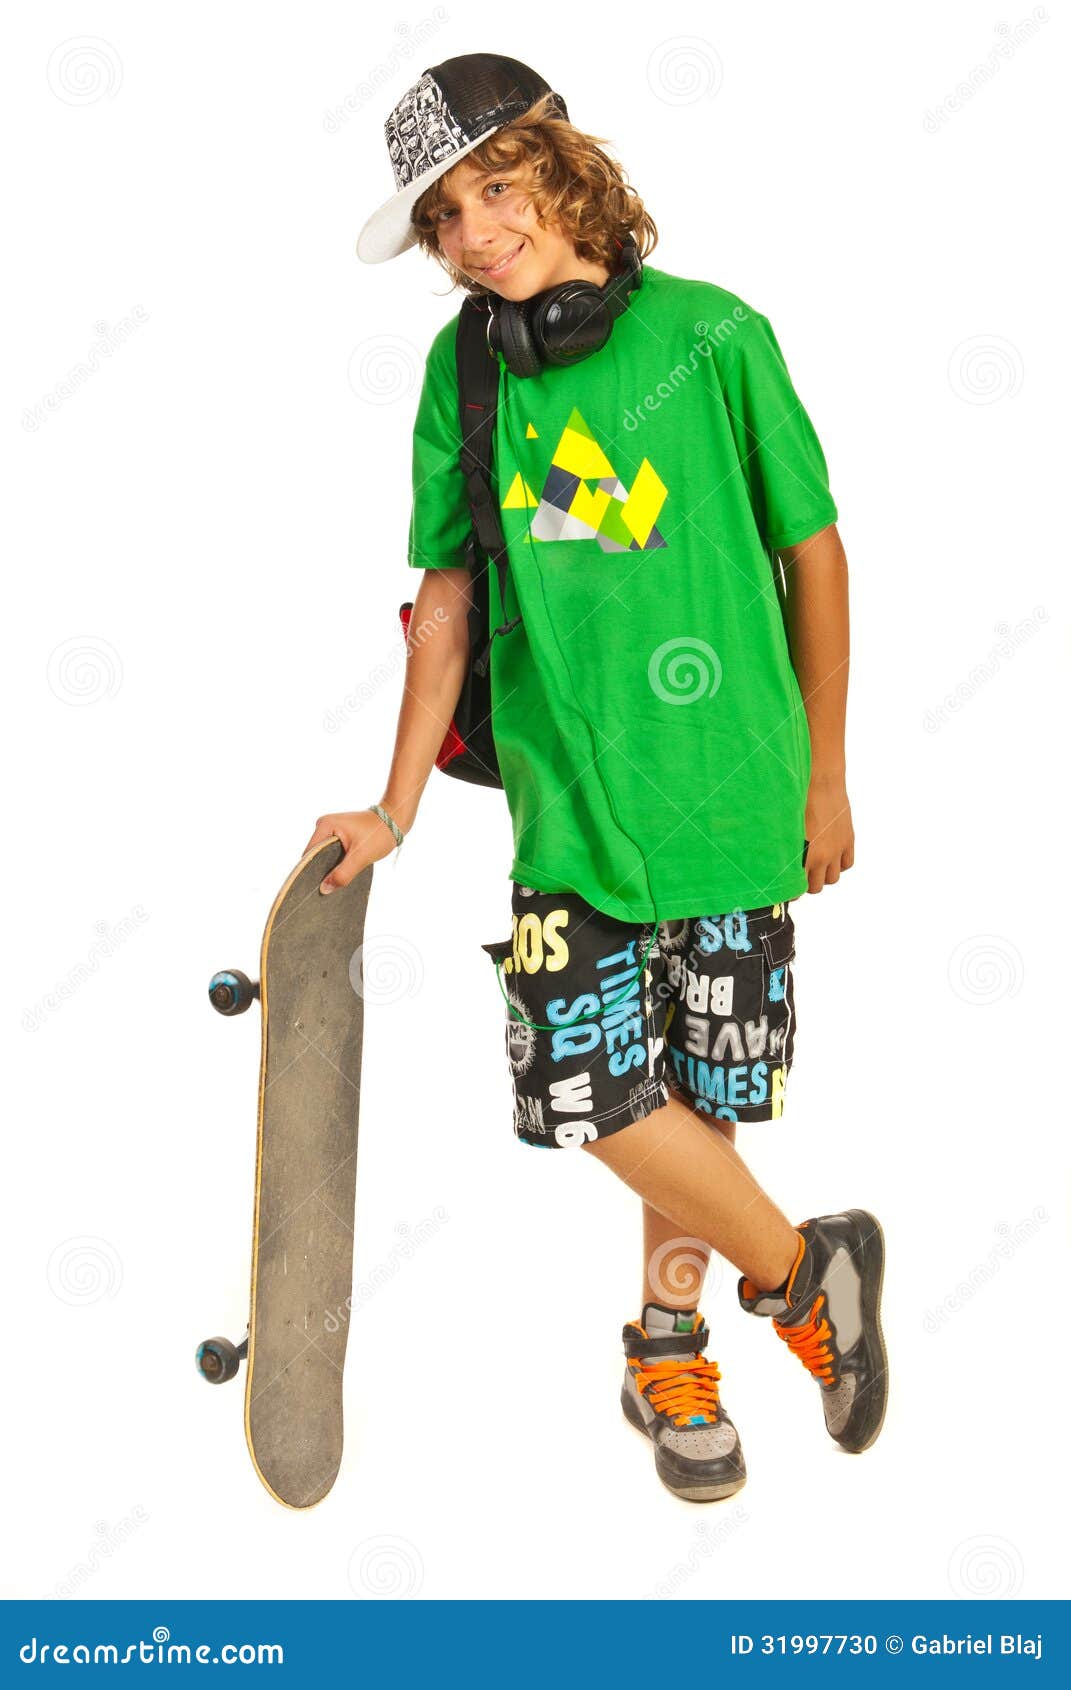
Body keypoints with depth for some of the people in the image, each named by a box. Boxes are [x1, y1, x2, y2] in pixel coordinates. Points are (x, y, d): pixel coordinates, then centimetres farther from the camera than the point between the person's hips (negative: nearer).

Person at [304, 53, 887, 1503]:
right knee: (586, 1087, -3)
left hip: (732, 784, -2)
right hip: (568, 788, 2)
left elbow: (814, 553, 0)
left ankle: (668, 1344, 33)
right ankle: (801, 1269, 21)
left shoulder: (711, 334, -9)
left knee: (702, 1085, 8)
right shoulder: (463, 369, 0)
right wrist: (394, 810, 5)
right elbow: (448, 597, 5)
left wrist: (824, 775, 4)